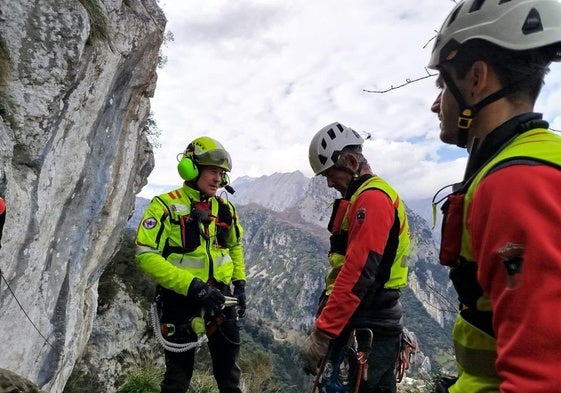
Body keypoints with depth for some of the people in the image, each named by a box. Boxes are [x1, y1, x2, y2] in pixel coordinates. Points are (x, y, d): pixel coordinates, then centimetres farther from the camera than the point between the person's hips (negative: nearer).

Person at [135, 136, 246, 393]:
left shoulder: (225, 209, 4)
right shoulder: (165, 206, -12)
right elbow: (146, 256, -19)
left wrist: (240, 282, 8)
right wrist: (192, 285, -26)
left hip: (220, 295, 5)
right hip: (181, 297, -4)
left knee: (229, 368, 15)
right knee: (180, 372, 10)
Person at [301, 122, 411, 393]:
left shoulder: (372, 198, -16)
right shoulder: (364, 198, 18)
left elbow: (358, 273, -25)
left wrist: (321, 333, -22)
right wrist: (325, 322, 17)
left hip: (369, 331, -10)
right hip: (374, 325, 10)